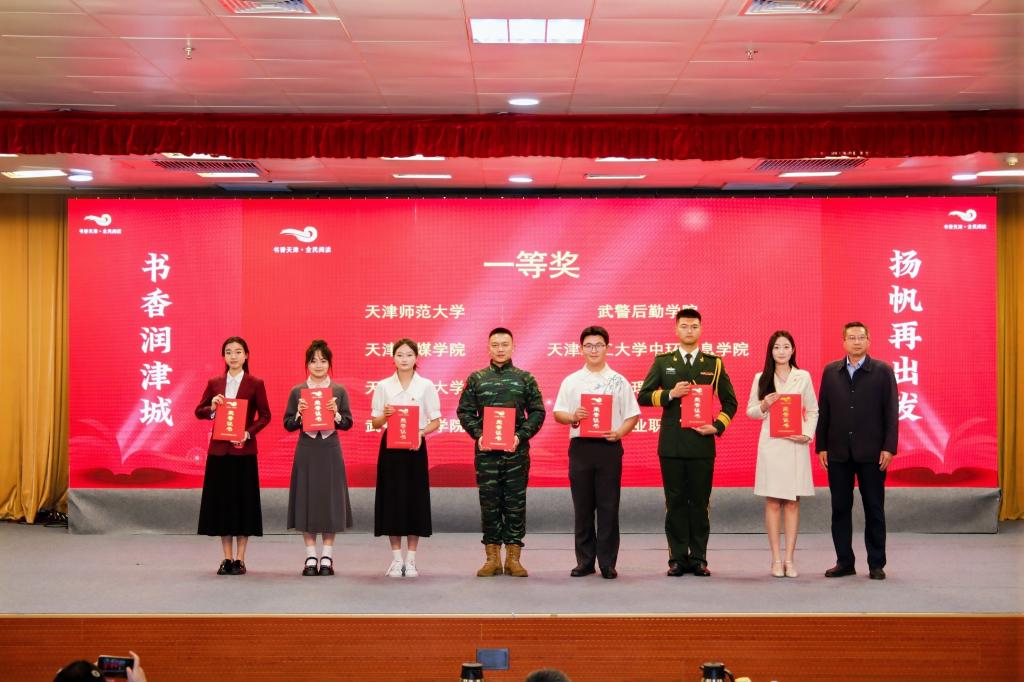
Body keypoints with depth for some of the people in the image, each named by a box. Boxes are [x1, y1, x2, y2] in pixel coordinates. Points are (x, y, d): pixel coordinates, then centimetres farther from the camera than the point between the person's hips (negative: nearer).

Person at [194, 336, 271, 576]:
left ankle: (240, 559, 8)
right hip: (219, 449, 3)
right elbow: (199, 412, 10)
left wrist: (248, 433, -15)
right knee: (221, 501, 4)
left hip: (244, 450, -3)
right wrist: (212, 408, -11)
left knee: (243, 501, 0)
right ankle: (227, 558, 13)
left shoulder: (255, 384, 1)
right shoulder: (214, 383, 8)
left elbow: (265, 415, -1)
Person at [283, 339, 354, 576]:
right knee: (306, 500, 1)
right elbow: (287, 424, 5)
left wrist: (336, 413, -16)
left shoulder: (339, 391, 4)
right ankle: (311, 557, 9)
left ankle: (327, 557, 9)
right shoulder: (297, 391, 5)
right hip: (306, 451, 0)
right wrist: (299, 414, -14)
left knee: (330, 499, 1)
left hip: (330, 451, 0)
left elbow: (348, 423, 3)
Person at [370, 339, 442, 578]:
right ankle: (396, 559, 10)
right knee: (392, 498, 1)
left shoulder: (426, 386, 2)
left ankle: (411, 560, 8)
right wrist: (385, 415, -15)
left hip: (415, 446, -1)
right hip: (390, 446, 1)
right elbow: (375, 423, 6)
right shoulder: (383, 386, 4)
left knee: (415, 498, 0)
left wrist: (421, 432, -16)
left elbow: (435, 421, 3)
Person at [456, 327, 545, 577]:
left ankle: (513, 557, 8)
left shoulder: (525, 378, 7)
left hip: (516, 449, 0)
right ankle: (492, 558, 10)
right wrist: (478, 435, -8)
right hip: (485, 449, 0)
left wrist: (521, 435, -9)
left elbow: (537, 412, 4)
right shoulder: (476, 378, 8)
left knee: (515, 503, 2)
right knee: (489, 503, 3)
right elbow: (464, 411, 6)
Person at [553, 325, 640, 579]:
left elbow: (633, 415, 6)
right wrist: (573, 418, -13)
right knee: (582, 507, 5)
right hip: (580, 447, 1)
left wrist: (620, 432, -12)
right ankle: (585, 561, 13)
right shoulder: (570, 382, 9)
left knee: (608, 507, 0)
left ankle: (608, 563, 5)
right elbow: (558, 413, 8)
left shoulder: (619, 381, 7)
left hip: (609, 447, -1)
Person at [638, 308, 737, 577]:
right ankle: (678, 558, 8)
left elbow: (730, 402, 11)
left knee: (700, 502, 3)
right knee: (675, 502, 3)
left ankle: (699, 558, 9)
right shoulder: (662, 361, 7)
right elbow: (643, 396, 5)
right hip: (671, 444, 0)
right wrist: (670, 394, -10)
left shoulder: (714, 363, 8)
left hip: (702, 443, 0)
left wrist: (717, 426, -3)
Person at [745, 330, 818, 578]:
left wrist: (807, 435, -8)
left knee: (792, 501, 2)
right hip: (770, 444, 0)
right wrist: (764, 405, -10)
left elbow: (813, 411, 7)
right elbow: (750, 411, 10)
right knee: (773, 501, 0)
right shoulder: (761, 378, 6)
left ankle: (789, 558, 6)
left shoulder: (803, 377, 6)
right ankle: (776, 558, 4)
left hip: (795, 444, 0)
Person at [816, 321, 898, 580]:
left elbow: (891, 412, -2)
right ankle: (844, 562, 14)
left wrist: (889, 448, -9)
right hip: (838, 452, 3)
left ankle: (876, 564, 10)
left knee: (874, 509, 3)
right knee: (840, 508, 6)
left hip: (871, 452, -2)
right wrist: (821, 447, 3)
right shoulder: (830, 372, 8)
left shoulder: (883, 371, 1)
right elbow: (823, 411, 8)